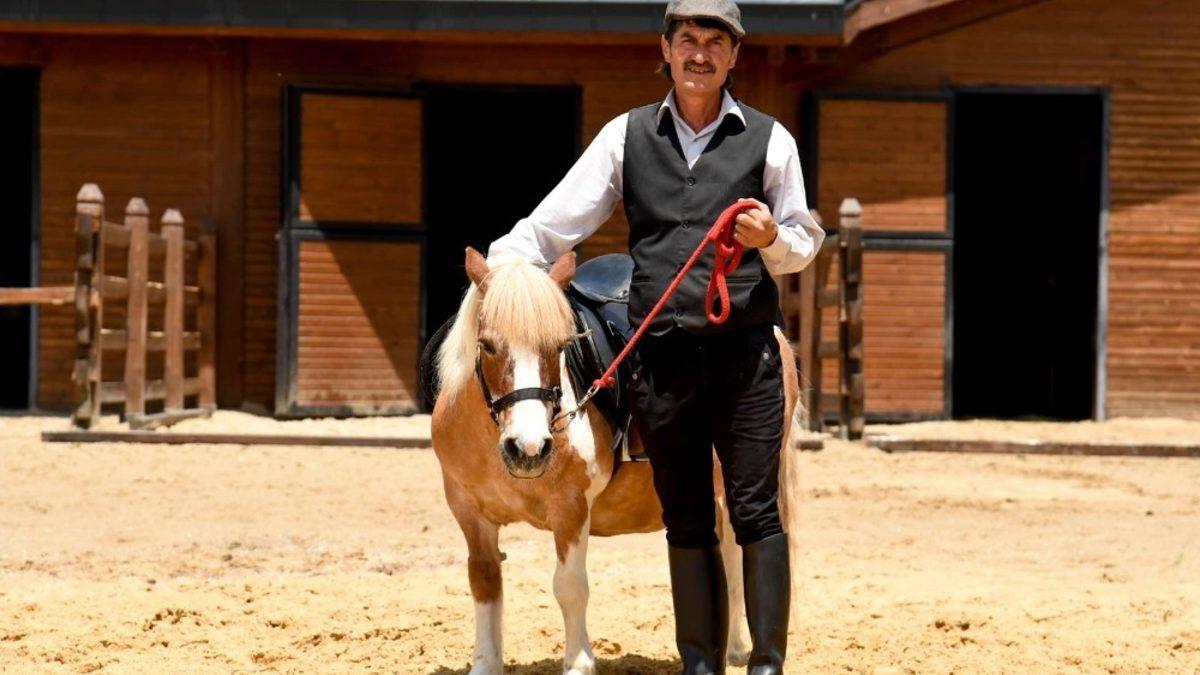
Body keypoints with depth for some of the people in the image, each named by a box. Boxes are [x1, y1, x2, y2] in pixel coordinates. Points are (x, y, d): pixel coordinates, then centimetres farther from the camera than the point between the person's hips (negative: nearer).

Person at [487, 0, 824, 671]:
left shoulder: (768, 140, 5)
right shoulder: (627, 136, 8)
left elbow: (804, 243, 11)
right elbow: (555, 223, 7)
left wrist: (773, 239, -11)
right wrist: (500, 271, -7)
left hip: (745, 353, -2)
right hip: (662, 356, 2)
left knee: (756, 512, -5)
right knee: (686, 519, 8)